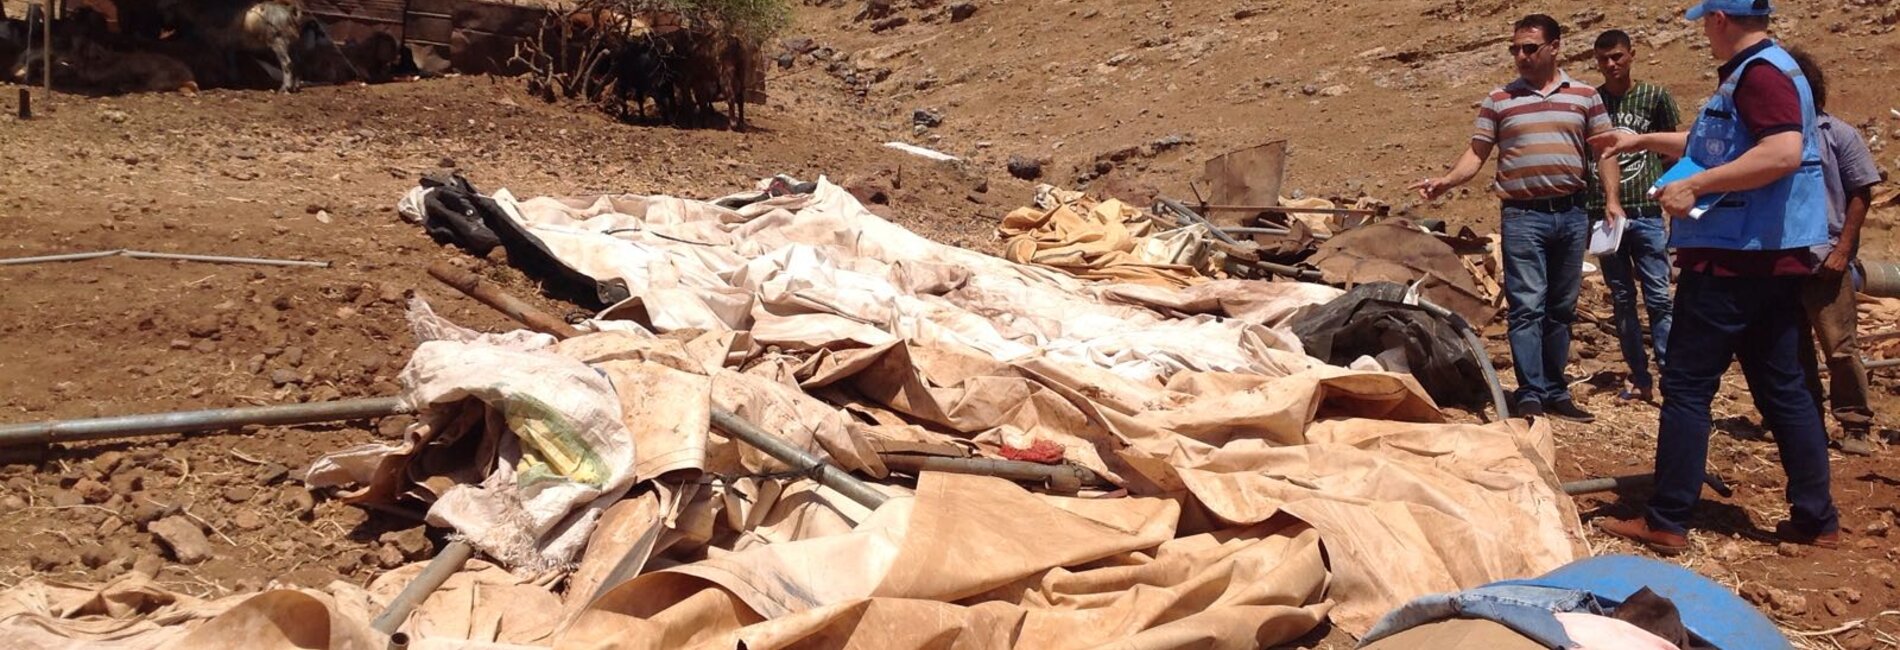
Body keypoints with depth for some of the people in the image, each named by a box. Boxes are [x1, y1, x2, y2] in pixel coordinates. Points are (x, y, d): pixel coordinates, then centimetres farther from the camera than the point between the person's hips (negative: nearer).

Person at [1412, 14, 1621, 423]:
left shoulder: (1585, 96, 9)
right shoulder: (1499, 100, 5)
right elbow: (1477, 153, 3)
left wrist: (1611, 199, -3)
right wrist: (1446, 181, -14)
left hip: (1572, 215, 2)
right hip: (1522, 216, -2)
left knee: (1561, 309, 10)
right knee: (1527, 307, -8)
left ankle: (1556, 392, 18)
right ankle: (1530, 395, -6)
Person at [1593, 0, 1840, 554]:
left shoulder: (1759, 73, -15)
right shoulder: (1765, 71, 18)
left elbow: (1783, 153, -28)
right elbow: (1719, 146, 32)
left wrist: (1694, 186, -24)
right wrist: (1642, 141, 34)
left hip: (1735, 260, -10)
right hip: (1771, 260, 10)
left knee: (1687, 387, -4)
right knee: (1782, 388, 13)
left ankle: (1665, 523, 0)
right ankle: (1817, 518, 17)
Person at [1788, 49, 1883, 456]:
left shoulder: (1838, 135, -1)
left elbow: (1861, 194, -1)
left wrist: (1842, 250, -8)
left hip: (1824, 261, -4)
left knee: (1839, 347, -4)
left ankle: (1856, 426, 6)